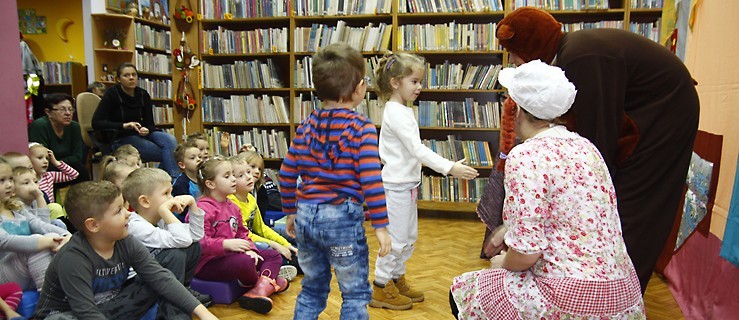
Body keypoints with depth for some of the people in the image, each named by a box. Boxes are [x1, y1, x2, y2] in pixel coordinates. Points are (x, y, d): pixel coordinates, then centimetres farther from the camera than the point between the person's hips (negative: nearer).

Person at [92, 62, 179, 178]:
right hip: (120, 138, -5)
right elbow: (96, 123, -16)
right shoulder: (112, 94, -10)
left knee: (170, 140, -26)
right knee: (166, 153, -24)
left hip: (140, 134, 5)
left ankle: (174, 179, -28)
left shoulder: (143, 95, 3)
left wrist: (147, 130, -21)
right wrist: (124, 125, -29)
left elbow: (150, 123, 4)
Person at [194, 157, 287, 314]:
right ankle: (262, 281, -2)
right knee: (244, 261, -38)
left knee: (274, 255, 5)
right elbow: (198, 241, -26)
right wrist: (226, 244, -31)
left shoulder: (233, 207, 14)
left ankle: (262, 288, -25)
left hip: (229, 256, 10)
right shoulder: (203, 208, -16)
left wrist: (250, 249, -5)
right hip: (207, 264, -10)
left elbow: (243, 234, 15)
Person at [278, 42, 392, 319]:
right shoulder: (361, 127, -11)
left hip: (306, 216, 6)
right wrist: (380, 226, -12)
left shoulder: (307, 125, 4)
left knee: (312, 288, 22)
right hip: (342, 218, -5)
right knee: (356, 293, 11)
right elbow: (370, 180, -18)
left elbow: (286, 174, 7)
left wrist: (291, 212, 18)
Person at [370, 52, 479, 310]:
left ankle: (397, 280, 32)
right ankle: (381, 290, 14)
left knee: (409, 237, 18)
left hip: (407, 184, 10)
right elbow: (417, 149, -27)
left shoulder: (403, 111, 12)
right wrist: (450, 168, -31)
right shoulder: (396, 113, -19)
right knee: (396, 239, 0)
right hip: (397, 186, -10)